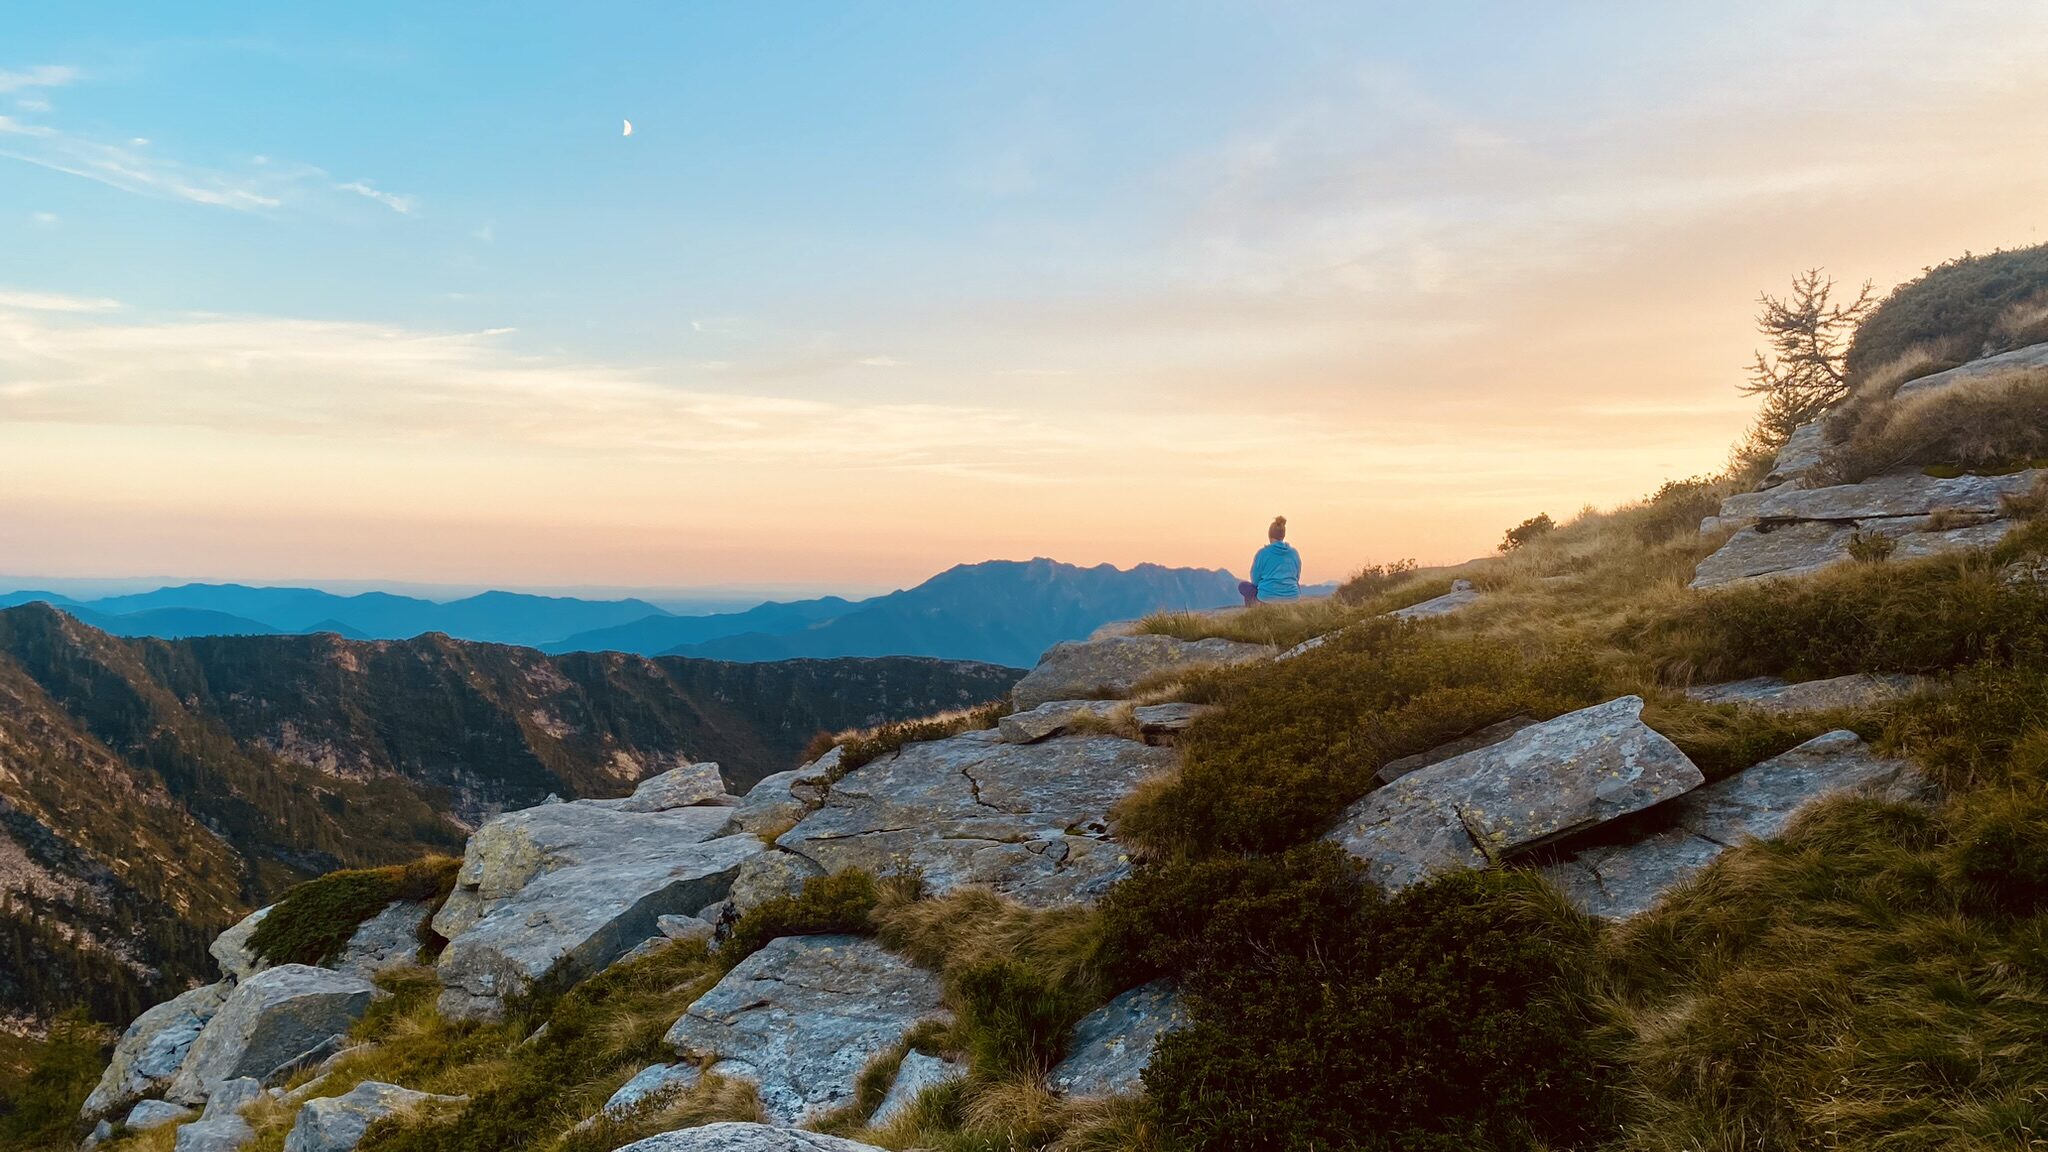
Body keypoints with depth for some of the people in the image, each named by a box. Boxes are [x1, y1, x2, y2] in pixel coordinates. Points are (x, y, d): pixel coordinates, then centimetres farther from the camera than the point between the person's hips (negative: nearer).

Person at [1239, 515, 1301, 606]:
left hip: (1268, 596, -4)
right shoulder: (1294, 553, 5)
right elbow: (1297, 577, 16)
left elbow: (1255, 579, 2)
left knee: (1244, 587, 23)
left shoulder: (1263, 553, -5)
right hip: (1292, 597, 4)